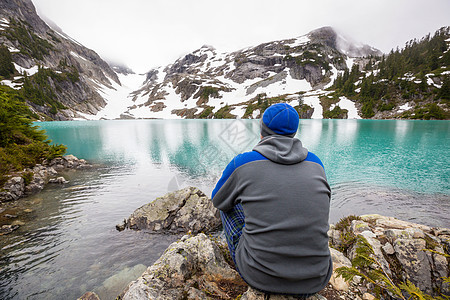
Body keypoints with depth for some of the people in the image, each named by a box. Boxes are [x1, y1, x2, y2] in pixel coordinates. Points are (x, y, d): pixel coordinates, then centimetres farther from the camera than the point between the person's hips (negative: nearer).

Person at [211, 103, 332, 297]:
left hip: (260, 277, -3)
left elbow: (218, 199, 7)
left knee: (227, 203, 18)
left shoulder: (242, 163, -13)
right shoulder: (315, 163, -2)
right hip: (314, 281, 4)